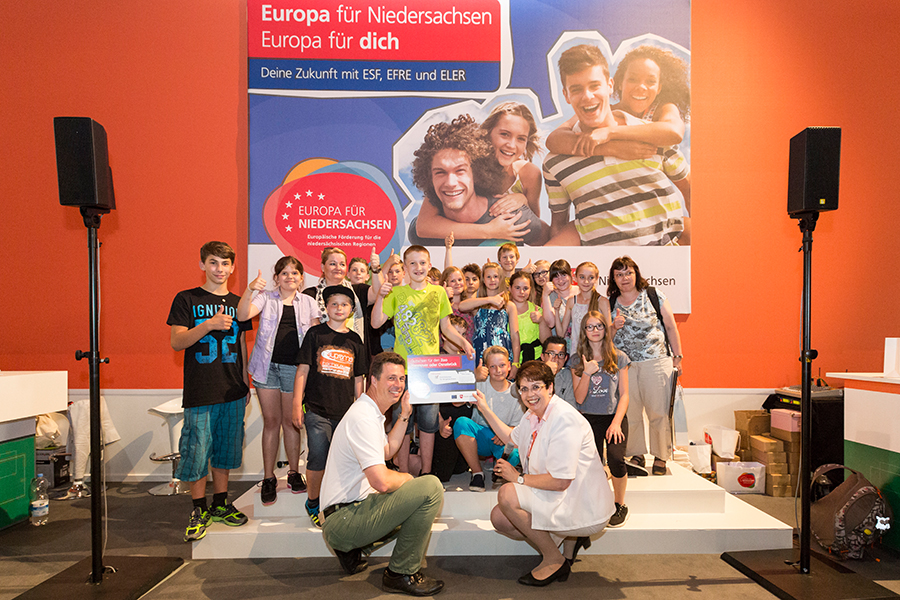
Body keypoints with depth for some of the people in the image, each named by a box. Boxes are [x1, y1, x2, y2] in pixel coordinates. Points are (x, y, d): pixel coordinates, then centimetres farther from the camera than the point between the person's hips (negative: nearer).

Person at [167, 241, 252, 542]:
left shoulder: (238, 302, 11)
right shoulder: (186, 300, 0)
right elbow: (176, 342, -8)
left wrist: (246, 382, 15)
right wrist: (210, 323, -22)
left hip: (232, 392, 4)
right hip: (200, 392, -3)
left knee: (225, 449, 12)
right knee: (197, 451, 1)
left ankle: (220, 504, 26)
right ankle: (199, 510, 18)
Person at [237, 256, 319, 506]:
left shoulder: (308, 303, 9)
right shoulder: (266, 298, 5)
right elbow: (242, 316, -12)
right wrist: (249, 290, -28)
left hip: (294, 367, 0)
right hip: (268, 366, 0)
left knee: (290, 420, 8)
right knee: (271, 421, 5)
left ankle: (294, 472, 23)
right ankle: (268, 478, 16)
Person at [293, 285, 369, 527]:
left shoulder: (355, 340, 10)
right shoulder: (316, 334, 2)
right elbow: (303, 369, 1)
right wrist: (297, 405, -3)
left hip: (346, 411, 3)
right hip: (317, 409, -3)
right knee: (318, 458, -4)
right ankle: (312, 502, 18)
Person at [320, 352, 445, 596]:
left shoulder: (371, 413, 14)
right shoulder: (363, 418, -20)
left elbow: (387, 450, 30)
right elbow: (382, 481, -26)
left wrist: (404, 415, 23)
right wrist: (406, 478, -5)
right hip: (343, 519, -11)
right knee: (430, 487, -21)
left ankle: (353, 548, 17)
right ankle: (401, 573, -7)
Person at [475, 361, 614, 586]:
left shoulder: (564, 419, -24)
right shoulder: (534, 414, 5)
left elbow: (560, 481, -27)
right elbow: (511, 437, 28)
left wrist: (519, 478, -14)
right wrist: (485, 409, 24)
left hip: (585, 508, -10)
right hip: (560, 500, 10)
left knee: (507, 494, -21)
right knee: (499, 518, 5)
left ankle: (554, 559, -3)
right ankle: (568, 538, 12)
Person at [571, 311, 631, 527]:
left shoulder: (618, 358, 4)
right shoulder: (578, 361, 6)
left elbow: (624, 395, 2)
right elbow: (579, 398, 0)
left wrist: (616, 422, -12)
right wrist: (586, 373, -14)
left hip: (614, 416, -1)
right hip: (589, 418, 1)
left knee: (615, 458, -24)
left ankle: (619, 505, 2)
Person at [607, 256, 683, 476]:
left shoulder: (654, 295, 3)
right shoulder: (611, 304, 8)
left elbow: (671, 327, 6)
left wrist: (677, 357, 3)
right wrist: (615, 327, -8)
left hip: (657, 361, -2)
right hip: (624, 365, 2)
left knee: (658, 411, 0)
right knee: (629, 412, 4)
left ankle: (660, 457, 15)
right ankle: (636, 455, 19)